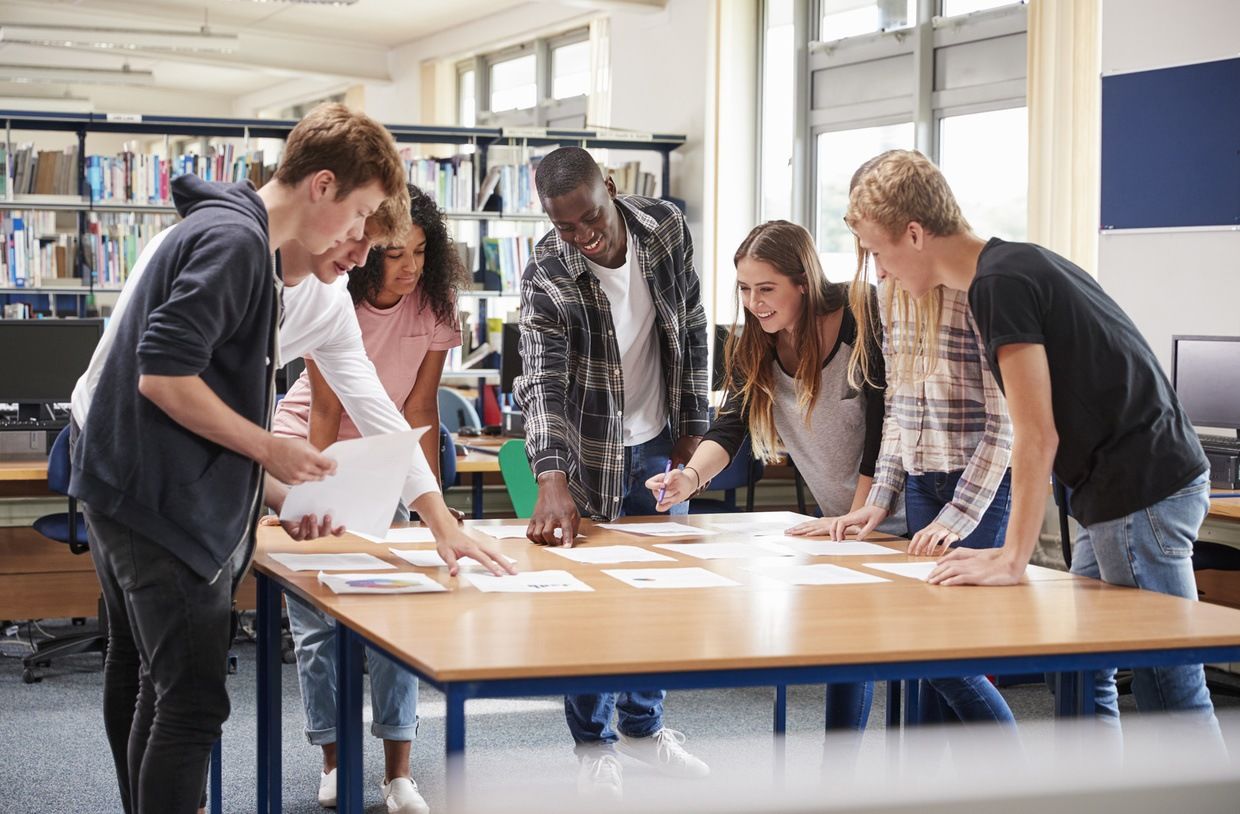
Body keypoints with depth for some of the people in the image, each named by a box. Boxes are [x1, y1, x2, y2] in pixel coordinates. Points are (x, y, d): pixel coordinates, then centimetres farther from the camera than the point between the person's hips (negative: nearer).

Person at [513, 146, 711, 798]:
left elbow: (691, 329, 0)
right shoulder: (545, 277, -24)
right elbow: (541, 382, -32)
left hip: (659, 441, 4)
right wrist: (553, 481, -46)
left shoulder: (666, 229, -12)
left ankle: (642, 726, 30)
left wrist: (692, 426, 1)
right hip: (591, 451, -4)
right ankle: (593, 745, 17)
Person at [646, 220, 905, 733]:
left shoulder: (863, 325, -22)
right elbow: (731, 424, -12)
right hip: (841, 518, 6)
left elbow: (883, 430, -21)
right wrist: (693, 475, -32)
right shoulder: (753, 345, -4)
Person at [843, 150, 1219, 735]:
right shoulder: (1019, 265, 15)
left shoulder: (1000, 282, -15)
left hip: (1143, 491, -10)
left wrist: (1013, 558, -15)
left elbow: (1036, 437, -19)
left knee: (1169, 689, -6)